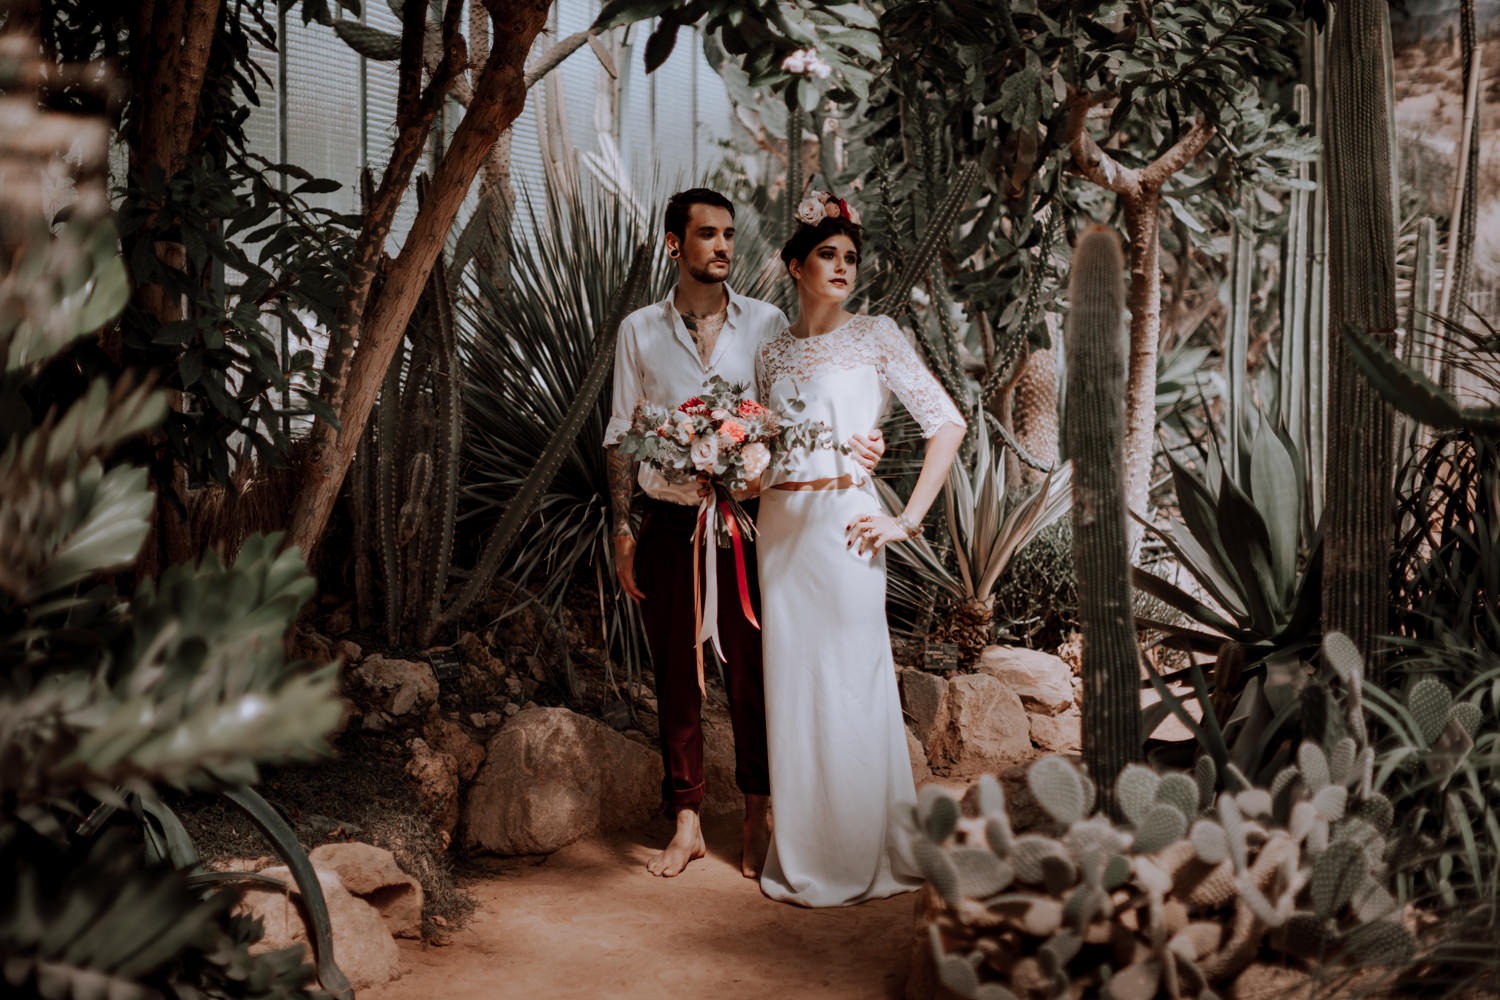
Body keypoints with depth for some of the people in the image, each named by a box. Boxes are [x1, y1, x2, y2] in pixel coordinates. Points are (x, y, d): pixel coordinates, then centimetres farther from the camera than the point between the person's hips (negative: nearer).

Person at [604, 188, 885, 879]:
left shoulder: (766, 323, 4)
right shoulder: (639, 330, 6)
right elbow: (621, 434, 9)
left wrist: (853, 441, -16)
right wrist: (622, 528, 3)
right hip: (668, 527, 1)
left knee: (751, 673, 2)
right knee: (676, 675, 7)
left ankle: (758, 820, 17)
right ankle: (686, 823, 20)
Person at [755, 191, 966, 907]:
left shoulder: (874, 337, 1)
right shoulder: (772, 354, 14)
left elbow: (948, 424, -5)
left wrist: (907, 519, -10)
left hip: (841, 525, -4)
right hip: (779, 528, 4)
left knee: (848, 683, -2)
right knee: (791, 685, 7)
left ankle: (861, 857, 12)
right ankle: (802, 855, 20)